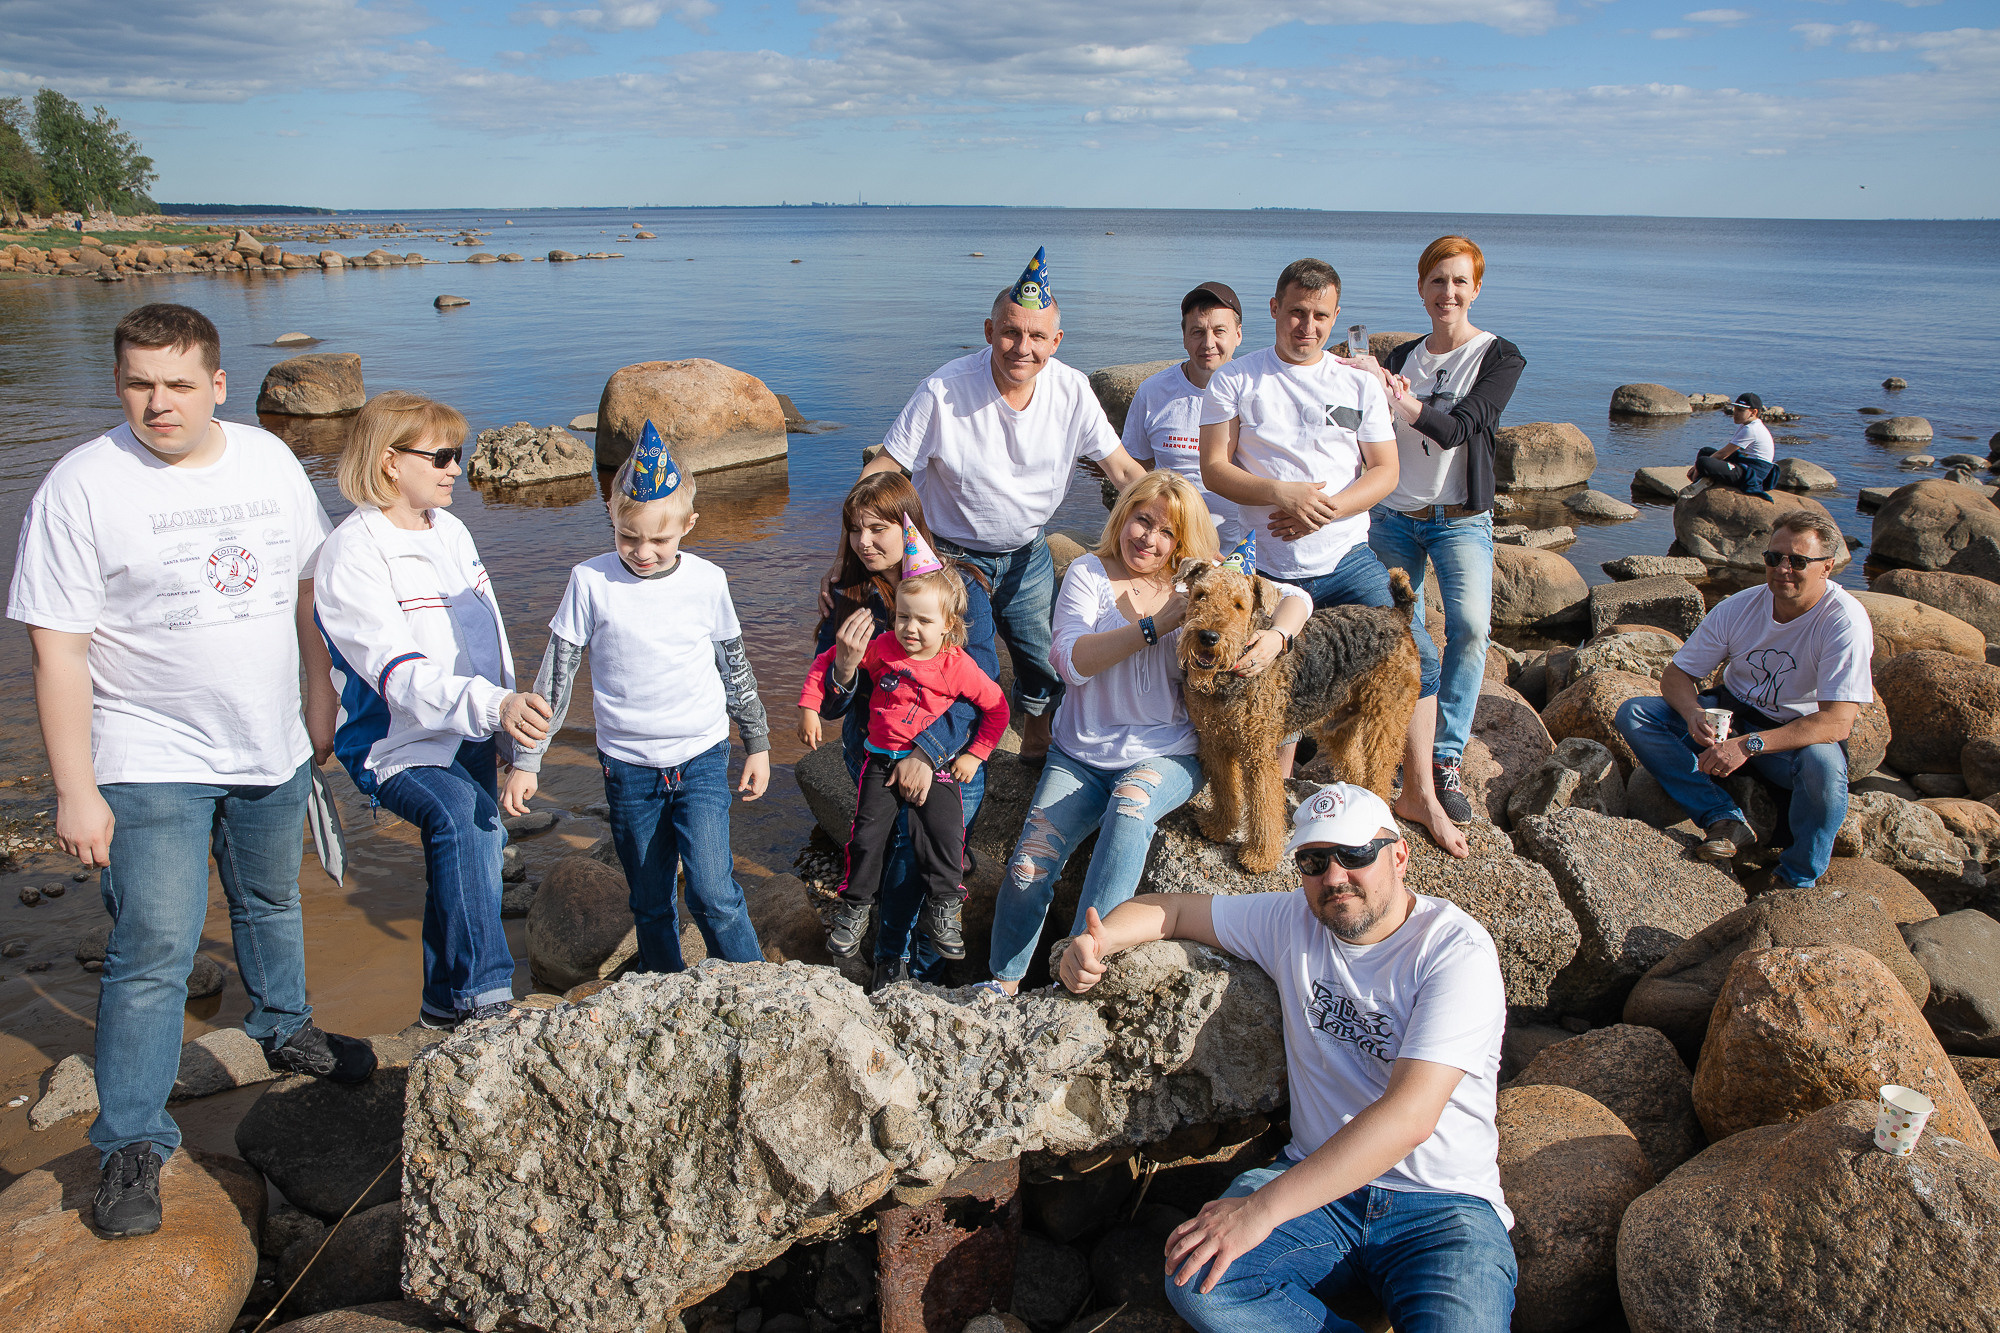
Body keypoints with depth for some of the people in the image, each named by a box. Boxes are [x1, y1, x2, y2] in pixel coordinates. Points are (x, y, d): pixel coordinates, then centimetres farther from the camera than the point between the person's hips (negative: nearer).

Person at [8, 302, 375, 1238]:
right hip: (151, 766, -5)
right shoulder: (81, 487, -14)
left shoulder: (269, 459, 0)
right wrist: (76, 791, -16)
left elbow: (310, 585, 13)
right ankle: (132, 1147, 10)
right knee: (153, 953, -4)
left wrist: (324, 695, 14)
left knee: (271, 902, 24)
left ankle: (285, 1030, 47)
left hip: (273, 748, 5)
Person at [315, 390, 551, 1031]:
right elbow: (401, 676, -27)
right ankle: (484, 995, -29)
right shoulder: (352, 553, -16)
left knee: (475, 852, 12)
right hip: (399, 745, -8)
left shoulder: (451, 531, 9)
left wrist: (512, 731, 21)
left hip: (471, 737, 8)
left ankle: (447, 1005, 32)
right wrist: (494, 705, -42)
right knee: (456, 812, -34)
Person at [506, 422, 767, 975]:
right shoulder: (591, 581, -8)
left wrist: (758, 745, 14)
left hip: (701, 761, -1)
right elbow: (555, 675, -2)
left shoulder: (707, 581, -5)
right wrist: (526, 761, -3)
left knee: (712, 892, -11)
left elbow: (736, 667, 8)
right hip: (627, 768, 1)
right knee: (650, 904, 11)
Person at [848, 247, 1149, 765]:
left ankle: (1037, 738, 40)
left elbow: (1124, 470, -5)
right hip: (952, 556, -3)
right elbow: (880, 474, -20)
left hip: (1028, 552, 4)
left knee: (1045, 659, 13)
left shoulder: (1072, 391, -13)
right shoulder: (943, 391, -23)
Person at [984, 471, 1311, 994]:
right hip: (1081, 754, 1)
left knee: (1130, 803, -35)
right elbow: (1071, 661, -17)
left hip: (1166, 755, -1)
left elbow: (1294, 596, 2)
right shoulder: (1090, 573, -2)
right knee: (1029, 864, -15)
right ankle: (1003, 986, 5)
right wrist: (1155, 625, -23)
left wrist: (1277, 637, -21)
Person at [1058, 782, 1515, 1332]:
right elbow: (1171, 909, 16)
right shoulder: (1294, 921, 5)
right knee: (1194, 1282, -23)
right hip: (1321, 1182, 5)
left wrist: (1263, 1208, -29)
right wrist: (1096, 941, -9)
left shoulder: (1458, 951, -13)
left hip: (1444, 1204, -4)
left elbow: (1409, 1114, -24)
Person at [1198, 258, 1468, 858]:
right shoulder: (1234, 380, 1)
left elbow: (1385, 472, 2)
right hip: (1265, 569, -1)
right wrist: (1283, 494, -21)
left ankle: (1419, 795, 6)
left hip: (1347, 559, 2)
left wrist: (1323, 510, -15)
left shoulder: (1360, 384, 6)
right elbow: (1214, 468, -6)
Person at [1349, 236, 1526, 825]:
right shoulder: (1401, 356, 10)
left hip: (1460, 518, -4)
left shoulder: (1500, 356, -4)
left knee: (1471, 626, -22)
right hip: (1393, 516, 4)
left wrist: (1402, 404, -34)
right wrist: (1377, 397, -12)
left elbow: (1459, 428, -19)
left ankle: (1446, 761, -13)